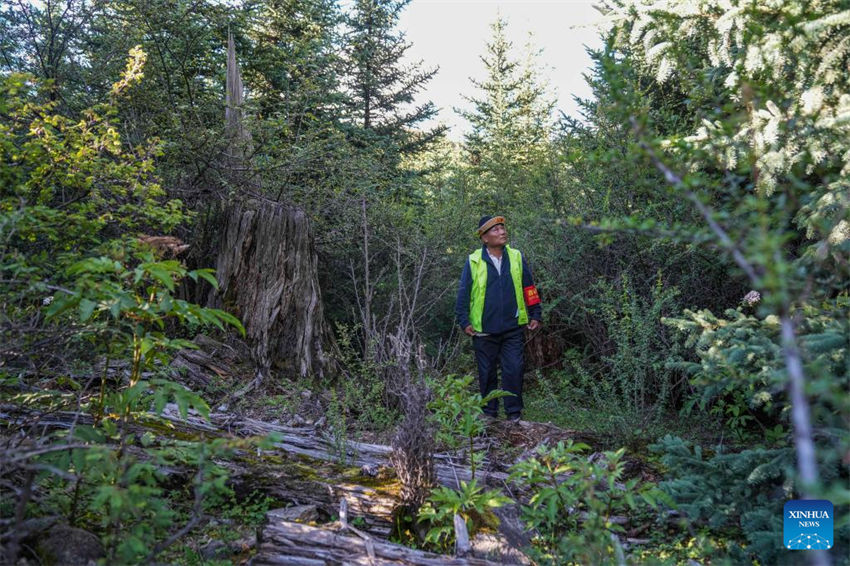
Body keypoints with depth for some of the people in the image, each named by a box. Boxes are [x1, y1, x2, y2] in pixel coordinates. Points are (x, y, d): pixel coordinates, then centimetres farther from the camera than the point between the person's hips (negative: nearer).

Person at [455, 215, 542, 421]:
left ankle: (514, 411, 15)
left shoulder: (516, 257, 2)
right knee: (487, 372, 10)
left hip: (513, 328, 1)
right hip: (484, 330, -1)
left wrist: (536, 315, 6)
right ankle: (489, 411, 24)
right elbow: (463, 293, -1)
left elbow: (529, 288, 9)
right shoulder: (474, 261, -4)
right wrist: (464, 321, -6)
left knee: (514, 370, 1)